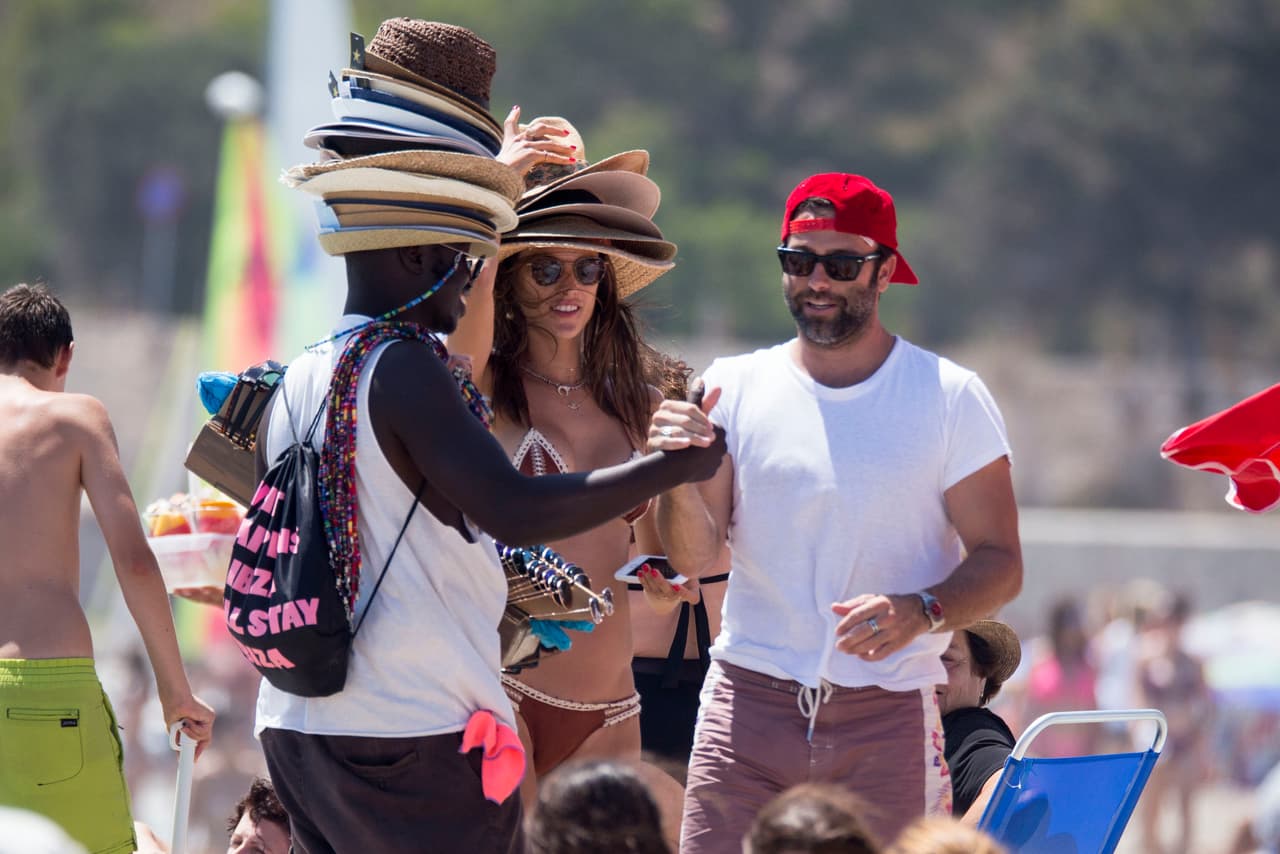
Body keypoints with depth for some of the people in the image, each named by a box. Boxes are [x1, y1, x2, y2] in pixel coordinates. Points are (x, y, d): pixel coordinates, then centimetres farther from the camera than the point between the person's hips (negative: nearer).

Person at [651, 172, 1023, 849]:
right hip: (748, 706, 1)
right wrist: (678, 478, -21)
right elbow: (695, 556, 0)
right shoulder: (734, 387, 6)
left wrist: (921, 612, -20)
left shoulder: (949, 398, 2)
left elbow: (1000, 563, 0)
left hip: (888, 718, -1)